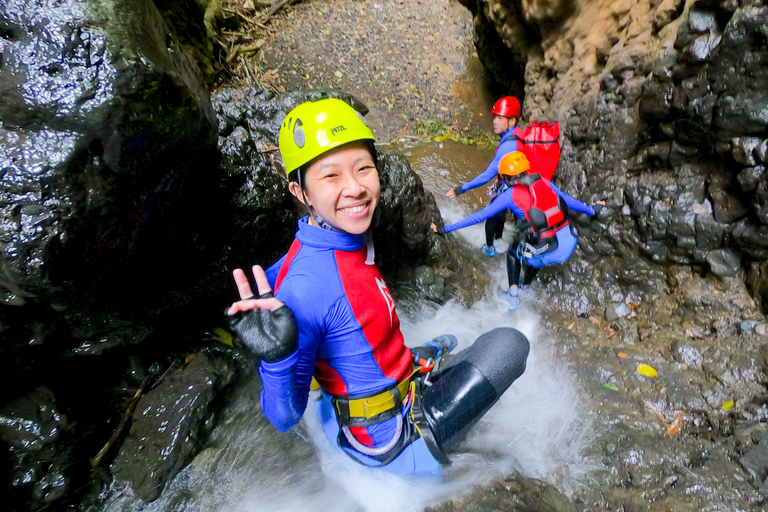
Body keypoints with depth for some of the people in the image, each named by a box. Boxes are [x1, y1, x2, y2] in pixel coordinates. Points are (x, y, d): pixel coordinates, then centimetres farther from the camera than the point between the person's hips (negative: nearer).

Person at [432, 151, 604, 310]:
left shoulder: (510, 195, -2)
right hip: (569, 245, 5)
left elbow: (479, 216, 0)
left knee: (513, 252, 27)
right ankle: (525, 284, 56)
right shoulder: (544, 182, 11)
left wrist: (446, 229, 6)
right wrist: (592, 210, 44)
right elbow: (569, 200, 24)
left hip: (547, 254, -5)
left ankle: (513, 296, 25)